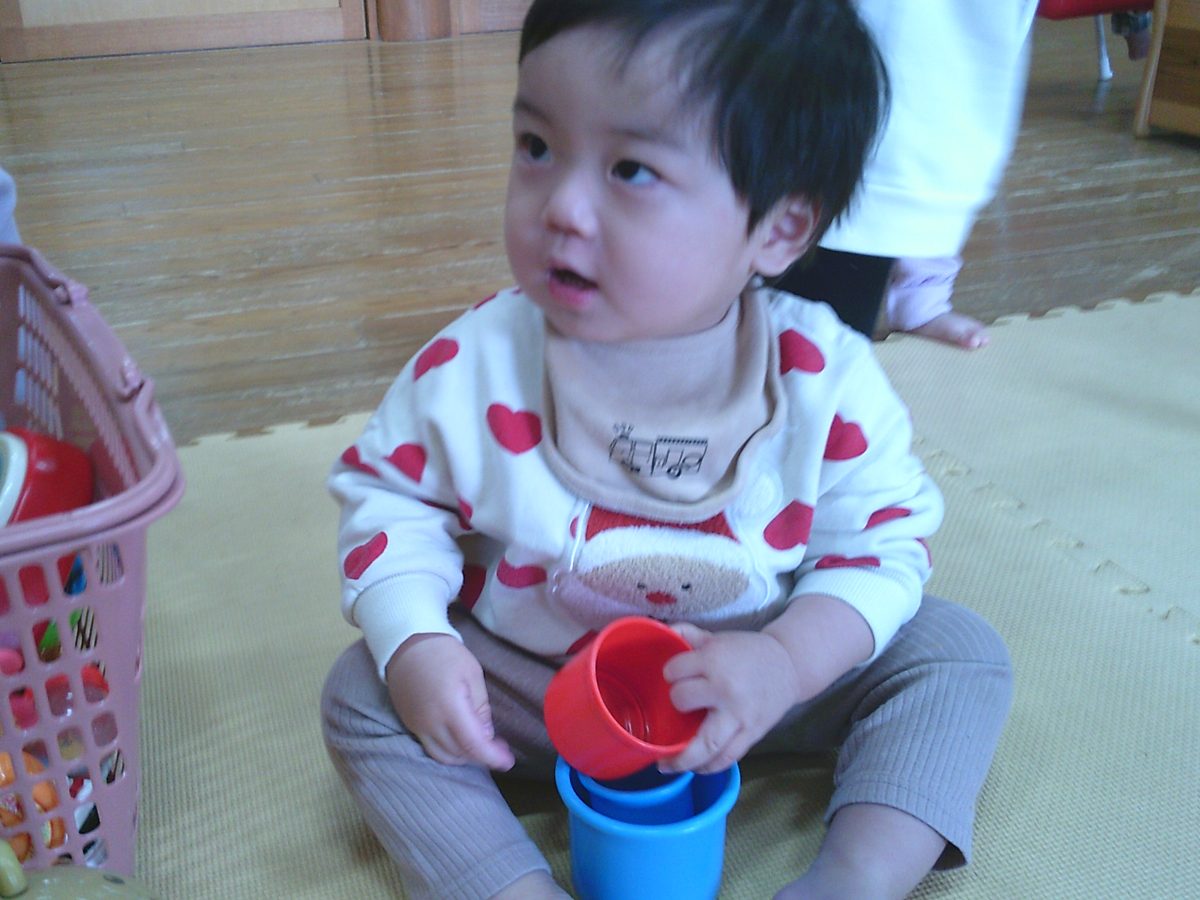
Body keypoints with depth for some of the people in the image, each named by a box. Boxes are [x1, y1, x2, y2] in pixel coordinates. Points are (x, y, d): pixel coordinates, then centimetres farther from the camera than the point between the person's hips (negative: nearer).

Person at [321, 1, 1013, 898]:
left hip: (748, 683, 1)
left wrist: (788, 661, -27)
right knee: (362, 697, -18)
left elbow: (886, 540, -9)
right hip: (526, 691, 1)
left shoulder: (825, 379, -19)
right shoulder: (477, 364, -19)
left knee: (959, 652, -10)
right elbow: (387, 494, -5)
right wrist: (416, 647, -21)